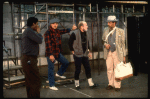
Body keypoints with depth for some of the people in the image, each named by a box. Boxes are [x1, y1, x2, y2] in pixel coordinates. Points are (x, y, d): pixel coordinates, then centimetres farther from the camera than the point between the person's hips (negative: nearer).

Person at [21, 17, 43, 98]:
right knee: (36, 81, -8)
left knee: (29, 81, 15)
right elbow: (39, 40, -17)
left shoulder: (27, 31, 19)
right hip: (29, 60, -11)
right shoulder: (29, 31, -14)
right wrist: (38, 32, -2)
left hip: (28, 59, 11)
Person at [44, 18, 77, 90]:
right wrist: (51, 55, -26)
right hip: (50, 54, -8)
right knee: (51, 68, 0)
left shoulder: (57, 31, 8)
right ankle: (51, 85, 9)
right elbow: (48, 44, -21)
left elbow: (63, 31, 30)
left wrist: (71, 29, 25)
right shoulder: (48, 33, -15)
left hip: (57, 53, 8)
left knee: (66, 63, 16)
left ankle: (59, 73, 39)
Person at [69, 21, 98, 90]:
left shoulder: (86, 33, 8)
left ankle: (91, 84, 15)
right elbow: (70, 43, -8)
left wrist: (88, 51, 15)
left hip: (85, 54, 6)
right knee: (77, 69, 2)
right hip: (78, 55, -6)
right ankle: (77, 84, 17)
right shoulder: (75, 34, -14)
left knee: (88, 68, 7)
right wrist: (73, 51, -7)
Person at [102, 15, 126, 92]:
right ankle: (111, 84, 21)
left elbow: (123, 44, -2)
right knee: (109, 69, 8)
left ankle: (117, 85, 13)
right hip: (108, 53, 3)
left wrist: (124, 56, -4)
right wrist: (105, 44, -6)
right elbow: (103, 40, 18)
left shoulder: (120, 31, -4)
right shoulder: (106, 30, 4)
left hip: (117, 53, -3)